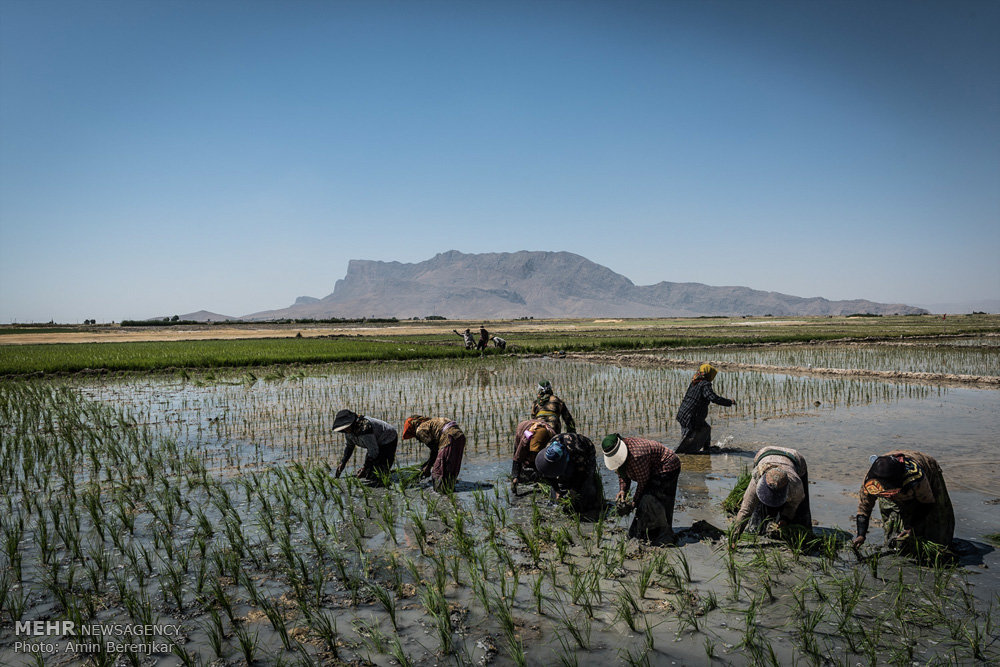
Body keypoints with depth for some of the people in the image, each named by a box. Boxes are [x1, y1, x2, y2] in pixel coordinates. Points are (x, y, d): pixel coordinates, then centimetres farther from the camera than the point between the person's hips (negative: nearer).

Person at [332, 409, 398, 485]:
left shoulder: (364, 428, -37)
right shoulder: (349, 430, -8)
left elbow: (373, 450, -31)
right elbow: (349, 446, 11)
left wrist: (365, 467, -29)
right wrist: (343, 463, 3)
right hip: (376, 442, 9)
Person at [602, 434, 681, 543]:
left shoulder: (636, 456, -34)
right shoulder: (618, 453, -4)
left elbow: (643, 481, -24)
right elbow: (622, 474, 8)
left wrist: (634, 501, -16)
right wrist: (622, 490, -10)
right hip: (653, 471, 10)